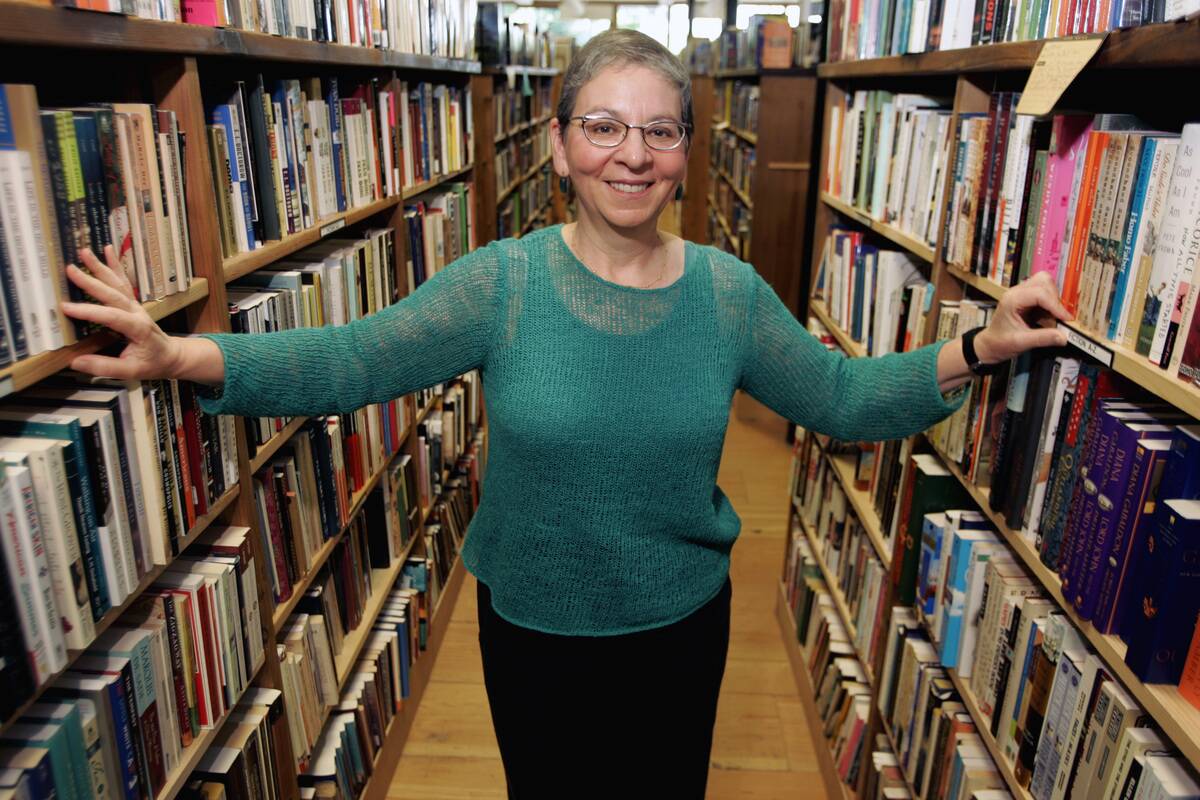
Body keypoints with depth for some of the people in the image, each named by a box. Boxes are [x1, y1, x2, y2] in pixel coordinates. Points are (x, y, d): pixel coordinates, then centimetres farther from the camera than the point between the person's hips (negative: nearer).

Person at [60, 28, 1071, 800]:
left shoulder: (729, 292, -10)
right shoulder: (502, 282, -16)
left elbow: (843, 397, -3)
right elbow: (345, 362, -19)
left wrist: (977, 349, -15)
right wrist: (182, 356, -32)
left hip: (683, 623, 2)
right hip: (532, 624, -1)